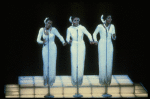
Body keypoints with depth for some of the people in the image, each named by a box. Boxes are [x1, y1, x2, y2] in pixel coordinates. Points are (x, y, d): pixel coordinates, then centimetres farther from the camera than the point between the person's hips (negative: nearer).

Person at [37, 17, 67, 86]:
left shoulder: (53, 29, -9)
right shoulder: (42, 30, -2)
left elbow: (60, 36, -15)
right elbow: (38, 40, -3)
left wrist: (63, 42, -34)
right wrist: (42, 42, -24)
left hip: (52, 48, -2)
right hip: (45, 49, 2)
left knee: (52, 64, -1)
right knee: (45, 64, 4)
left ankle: (51, 81, 9)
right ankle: (46, 81, 15)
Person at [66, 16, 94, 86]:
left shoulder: (82, 28, -8)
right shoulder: (69, 29, -6)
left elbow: (88, 34, 5)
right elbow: (67, 38, 0)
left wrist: (91, 40, -13)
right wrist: (69, 41, -24)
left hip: (81, 46, 0)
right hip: (74, 47, 0)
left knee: (81, 64, -1)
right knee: (74, 64, -2)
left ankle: (80, 80, 12)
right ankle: (74, 81, 10)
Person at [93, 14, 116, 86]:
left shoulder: (112, 26, 4)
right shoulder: (100, 26, -7)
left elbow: (114, 38, 7)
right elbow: (94, 34, 9)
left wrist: (114, 36, -15)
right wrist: (95, 40, -5)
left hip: (109, 45, 4)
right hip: (102, 45, -3)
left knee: (109, 63, 3)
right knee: (102, 63, -4)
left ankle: (108, 80, 12)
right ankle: (102, 80, 4)